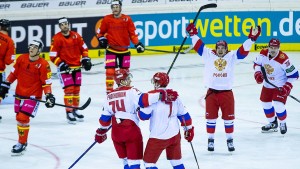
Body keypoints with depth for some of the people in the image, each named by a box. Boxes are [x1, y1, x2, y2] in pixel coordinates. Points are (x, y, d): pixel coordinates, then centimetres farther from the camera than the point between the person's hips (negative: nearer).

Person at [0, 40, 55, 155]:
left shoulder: (43, 64, -13)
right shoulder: (21, 59, 0)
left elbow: (46, 81, -11)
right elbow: (13, 73, 9)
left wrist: (49, 95, -19)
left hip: (33, 96, -5)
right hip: (19, 94, 5)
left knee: (23, 118, -14)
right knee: (19, 118, 12)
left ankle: (22, 143, -2)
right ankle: (22, 141, 31)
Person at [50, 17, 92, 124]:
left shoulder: (76, 36, 3)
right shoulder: (56, 39, -10)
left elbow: (83, 48, 15)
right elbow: (53, 56, -10)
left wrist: (85, 59, 3)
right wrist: (61, 64, -19)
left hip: (76, 67, 5)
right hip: (65, 68, -5)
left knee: (76, 89, 12)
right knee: (69, 89, -11)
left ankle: (75, 109, 26)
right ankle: (69, 112, -6)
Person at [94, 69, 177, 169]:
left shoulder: (110, 96, 12)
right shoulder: (131, 92, -7)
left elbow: (105, 117, 16)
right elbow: (143, 100, -25)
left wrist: (101, 132, 28)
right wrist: (162, 95, -31)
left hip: (116, 132, 6)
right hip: (131, 130, -6)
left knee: (125, 160, 18)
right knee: (134, 160, -4)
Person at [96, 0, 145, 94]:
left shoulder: (127, 19, -3)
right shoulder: (107, 19, -3)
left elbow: (132, 33, -1)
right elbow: (100, 32, 9)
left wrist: (137, 44, -10)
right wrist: (102, 39, -8)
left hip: (124, 50, 2)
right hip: (111, 49, -2)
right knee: (110, 71, -12)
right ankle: (109, 91, -6)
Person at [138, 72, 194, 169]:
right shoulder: (174, 96, 4)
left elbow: (143, 115, -12)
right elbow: (183, 114, 11)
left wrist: (140, 109, 10)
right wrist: (189, 129, 22)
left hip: (159, 136, -6)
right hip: (175, 135, 6)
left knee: (149, 161, 4)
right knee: (176, 160, 19)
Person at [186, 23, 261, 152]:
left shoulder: (232, 56, 1)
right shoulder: (208, 55, 1)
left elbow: (244, 50, -7)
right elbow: (198, 45, -2)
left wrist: (252, 38, -17)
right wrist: (193, 34, -10)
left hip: (227, 93, 0)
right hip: (211, 92, 0)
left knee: (228, 117, 8)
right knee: (211, 117, 7)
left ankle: (230, 140, 20)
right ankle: (211, 140, 18)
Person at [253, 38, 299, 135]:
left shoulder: (283, 59, -28)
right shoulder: (263, 54, -12)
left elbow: (294, 74, -22)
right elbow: (257, 63, 9)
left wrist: (287, 86, -24)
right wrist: (257, 73, -8)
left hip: (281, 86, -6)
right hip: (268, 85, 6)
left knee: (278, 106, -16)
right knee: (265, 104, 15)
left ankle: (283, 123, 12)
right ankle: (272, 123, 38)